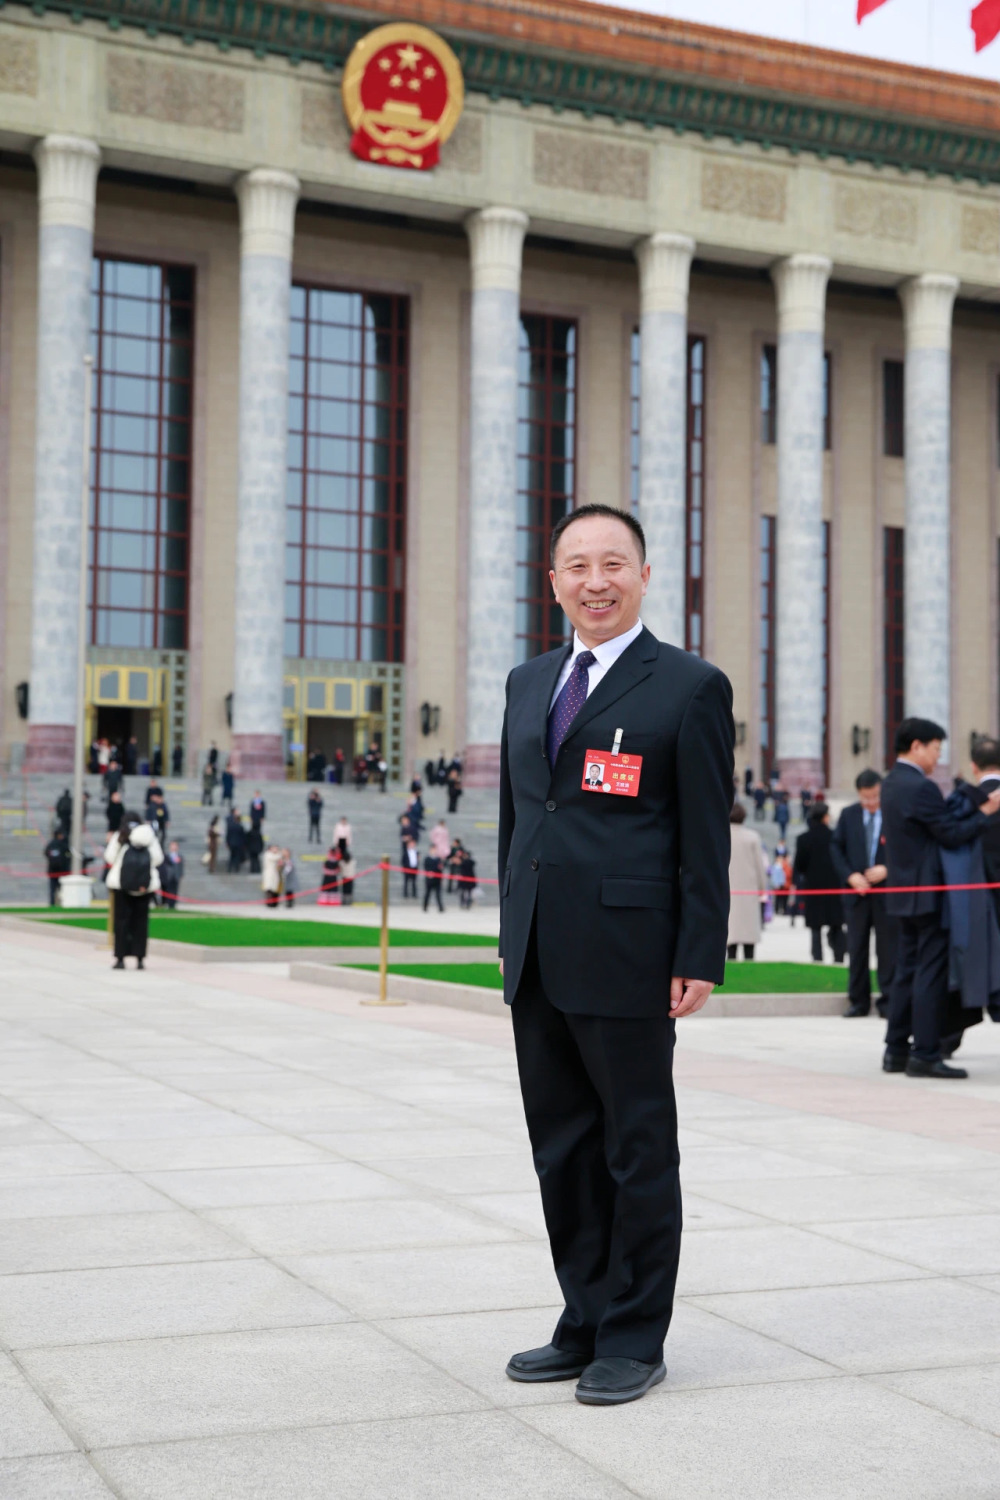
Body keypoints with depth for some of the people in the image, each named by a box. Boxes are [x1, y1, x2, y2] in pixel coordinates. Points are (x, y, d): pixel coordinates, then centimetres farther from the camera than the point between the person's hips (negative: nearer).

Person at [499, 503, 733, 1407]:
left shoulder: (690, 688, -4)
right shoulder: (529, 683, 14)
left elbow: (706, 837, -7)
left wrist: (700, 960, -11)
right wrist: (514, 932, 15)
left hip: (626, 960, -6)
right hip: (538, 962, 6)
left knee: (638, 1151, 5)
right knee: (563, 1150, 13)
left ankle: (635, 1340, 16)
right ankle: (585, 1324, 26)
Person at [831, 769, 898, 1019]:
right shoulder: (848, 815, 5)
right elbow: (836, 848, 7)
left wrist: (887, 869, -15)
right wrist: (850, 875, -6)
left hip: (887, 891, -3)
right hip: (857, 891, 3)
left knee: (888, 949, 1)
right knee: (856, 948, 7)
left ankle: (887, 1001, 8)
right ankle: (858, 1001, 14)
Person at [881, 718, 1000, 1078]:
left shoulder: (892, 783, 12)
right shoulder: (921, 787, -18)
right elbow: (952, 836, -17)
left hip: (905, 892, 10)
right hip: (927, 893, -10)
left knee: (907, 969, 13)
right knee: (931, 972, -6)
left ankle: (896, 1049, 17)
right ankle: (925, 1054, -5)